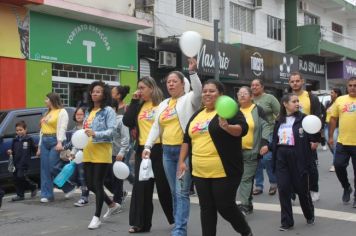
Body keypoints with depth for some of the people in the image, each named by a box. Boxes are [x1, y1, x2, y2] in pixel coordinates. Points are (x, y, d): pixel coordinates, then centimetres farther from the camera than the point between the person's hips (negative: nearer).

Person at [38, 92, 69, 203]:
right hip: (45, 142, 8)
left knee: (54, 168, -12)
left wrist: (60, 142, -29)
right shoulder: (47, 113, 23)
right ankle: (46, 195, 5)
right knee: (45, 169, 3)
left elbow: (62, 128, -15)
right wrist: (40, 146, 18)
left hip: (55, 141, -8)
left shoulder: (61, 112, -2)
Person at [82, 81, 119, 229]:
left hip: (102, 152, -7)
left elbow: (112, 130, -15)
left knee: (98, 184, -3)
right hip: (88, 152, 8)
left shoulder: (108, 110, -5)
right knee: (90, 184, 10)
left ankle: (97, 217, 9)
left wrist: (96, 134, -27)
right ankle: (112, 205, 30)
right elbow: (85, 130, 18)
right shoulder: (88, 111, 17)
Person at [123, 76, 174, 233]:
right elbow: (127, 122, -1)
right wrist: (134, 101, -4)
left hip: (159, 149, -5)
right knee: (141, 186, 5)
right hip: (142, 150, 5)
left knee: (164, 186, 5)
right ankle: (141, 223, 13)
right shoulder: (139, 105, 10)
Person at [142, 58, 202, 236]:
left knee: (182, 192, -8)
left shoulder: (189, 99, -1)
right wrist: (148, 146, 2)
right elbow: (156, 127, 13)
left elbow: (198, 90, -24)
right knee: (175, 192, 14)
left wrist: (192, 71, -36)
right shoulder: (163, 104, 16)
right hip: (167, 151, 7)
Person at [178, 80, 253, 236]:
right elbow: (187, 139, 18)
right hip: (200, 172, 6)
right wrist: (182, 161, 11)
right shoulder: (197, 115, 14)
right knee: (206, 209, 10)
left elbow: (243, 129, -18)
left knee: (225, 206, 0)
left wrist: (227, 127, -37)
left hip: (224, 171, -6)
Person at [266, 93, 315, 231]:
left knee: (302, 188, 8)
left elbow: (313, 135, -7)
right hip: (281, 158, 3)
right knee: (283, 189, 0)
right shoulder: (279, 121, 8)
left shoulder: (303, 118, -3)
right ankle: (286, 222, 9)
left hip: (298, 158, -3)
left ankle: (310, 215, 34)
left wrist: (314, 140, -28)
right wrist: (268, 147, -3)